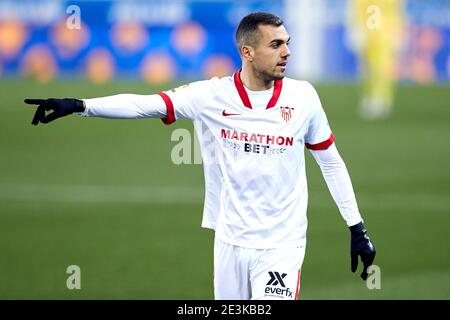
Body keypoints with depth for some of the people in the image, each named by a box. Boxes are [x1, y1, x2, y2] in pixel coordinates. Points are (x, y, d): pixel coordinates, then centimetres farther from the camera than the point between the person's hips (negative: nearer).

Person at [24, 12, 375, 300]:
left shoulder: (303, 96, -3)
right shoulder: (212, 95, -6)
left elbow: (331, 162, 7)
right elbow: (144, 104, -12)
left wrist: (357, 227, 7)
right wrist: (79, 105, -25)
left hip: (281, 245, -1)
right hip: (230, 242, 1)